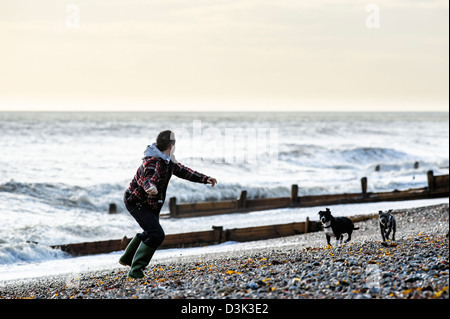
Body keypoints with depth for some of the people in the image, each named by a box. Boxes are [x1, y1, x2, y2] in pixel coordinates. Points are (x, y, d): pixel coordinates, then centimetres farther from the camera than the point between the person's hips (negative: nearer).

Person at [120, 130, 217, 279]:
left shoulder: (168, 160, 1)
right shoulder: (153, 162, -31)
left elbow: (182, 171, 15)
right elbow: (149, 179, -50)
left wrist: (205, 179, 12)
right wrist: (151, 187, -74)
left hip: (151, 205, 10)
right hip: (137, 203, -10)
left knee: (151, 231, 29)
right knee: (157, 235, -22)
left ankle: (126, 259, 48)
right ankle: (136, 270, -19)